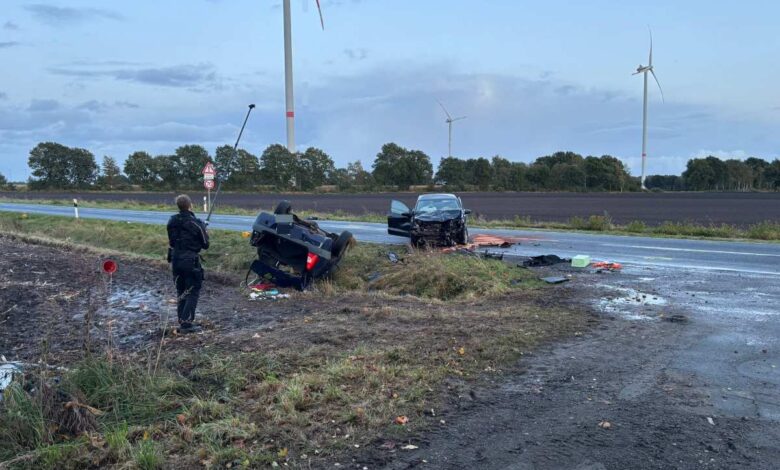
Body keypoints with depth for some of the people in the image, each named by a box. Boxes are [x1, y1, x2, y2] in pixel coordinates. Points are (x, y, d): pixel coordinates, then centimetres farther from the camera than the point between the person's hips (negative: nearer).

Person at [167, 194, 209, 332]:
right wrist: (205, 232, 11)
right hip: (191, 261, -6)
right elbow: (205, 244, -5)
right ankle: (186, 323, -5)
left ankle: (181, 321, 18)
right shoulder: (196, 223, -14)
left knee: (181, 292, 15)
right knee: (193, 292, 2)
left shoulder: (172, 222, 2)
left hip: (176, 260, 6)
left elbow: (171, 242, 10)